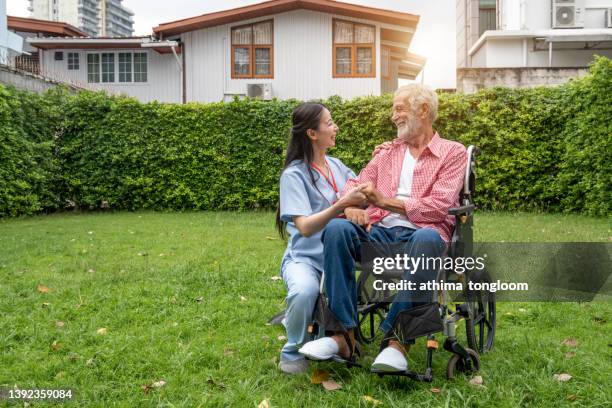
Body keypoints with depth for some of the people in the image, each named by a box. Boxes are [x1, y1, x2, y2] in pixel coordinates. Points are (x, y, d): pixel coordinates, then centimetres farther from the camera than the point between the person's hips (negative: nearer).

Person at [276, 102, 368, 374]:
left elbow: (364, 195, 6)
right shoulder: (294, 175, -7)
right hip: (305, 257, -6)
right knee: (305, 291, -37)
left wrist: (359, 203, -16)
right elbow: (305, 227, -17)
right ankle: (293, 351, -7)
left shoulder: (336, 166, 13)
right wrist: (343, 204, -26)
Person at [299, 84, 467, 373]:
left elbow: (439, 207, -5)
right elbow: (355, 184, 18)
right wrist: (352, 205, -8)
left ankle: (397, 339, -36)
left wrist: (384, 201, -12)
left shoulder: (453, 153, 10)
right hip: (381, 232, 4)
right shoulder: (388, 151, 25)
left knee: (427, 238, -41)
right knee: (336, 228, -28)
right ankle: (345, 333, -29)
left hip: (421, 233, -3)